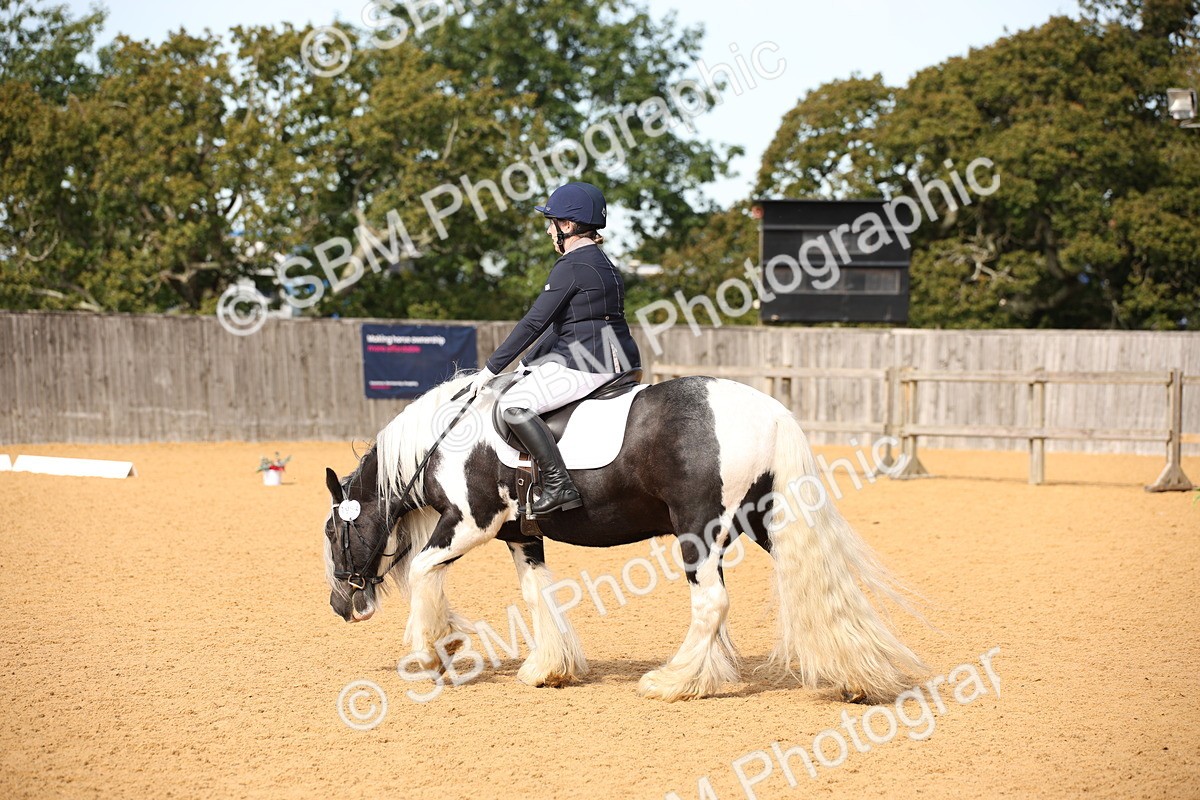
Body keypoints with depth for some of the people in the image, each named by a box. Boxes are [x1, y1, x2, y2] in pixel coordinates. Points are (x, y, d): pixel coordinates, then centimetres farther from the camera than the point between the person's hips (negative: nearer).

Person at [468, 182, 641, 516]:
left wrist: (491, 369, -10)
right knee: (528, 375, 29)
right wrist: (526, 363, 21)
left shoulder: (571, 266, -13)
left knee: (514, 403, -16)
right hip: (618, 362, 11)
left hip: (589, 364, -11)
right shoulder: (602, 263, 18)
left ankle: (559, 485, -24)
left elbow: (534, 322, -15)